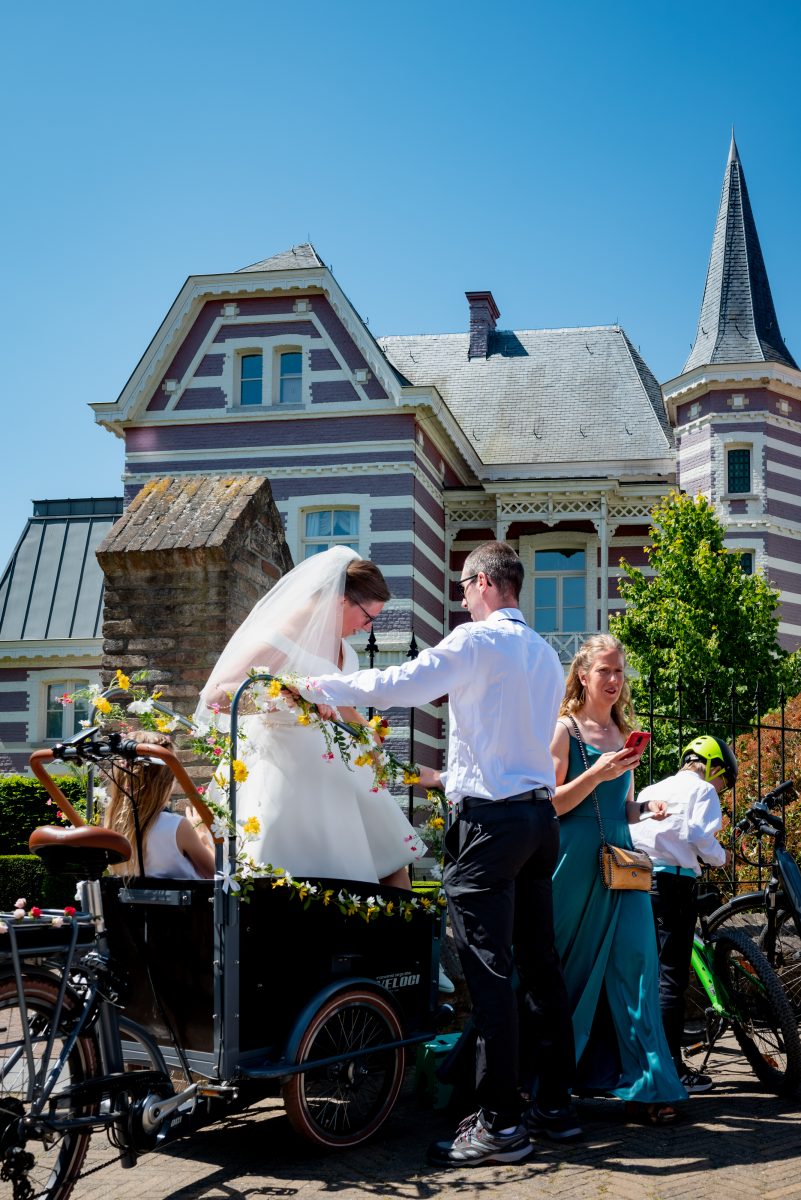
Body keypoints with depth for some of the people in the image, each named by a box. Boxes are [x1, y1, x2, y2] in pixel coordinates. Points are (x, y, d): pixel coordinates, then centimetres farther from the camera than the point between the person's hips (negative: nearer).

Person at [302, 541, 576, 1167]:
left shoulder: (477, 640, -9)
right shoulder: (545, 653, 17)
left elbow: (399, 685, -19)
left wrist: (323, 686, -6)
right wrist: (451, 777, 33)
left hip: (491, 820, -9)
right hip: (541, 813, 9)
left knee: (489, 973, -6)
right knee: (539, 963, 13)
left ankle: (501, 1124, -4)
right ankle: (556, 1101, 20)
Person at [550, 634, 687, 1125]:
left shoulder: (625, 734, 16)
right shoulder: (565, 730, -3)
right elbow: (551, 805, -10)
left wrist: (648, 808, 3)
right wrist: (597, 774, -21)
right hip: (577, 859, -5)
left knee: (633, 965, -2)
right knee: (572, 971, 2)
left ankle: (647, 1084, 1)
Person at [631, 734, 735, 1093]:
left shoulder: (650, 790, 23)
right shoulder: (702, 790, 1)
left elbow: (630, 833, 17)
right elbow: (701, 838, -12)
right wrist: (722, 857, 6)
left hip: (638, 881, 7)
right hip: (675, 881, -7)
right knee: (672, 977, -6)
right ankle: (671, 1067, -6)